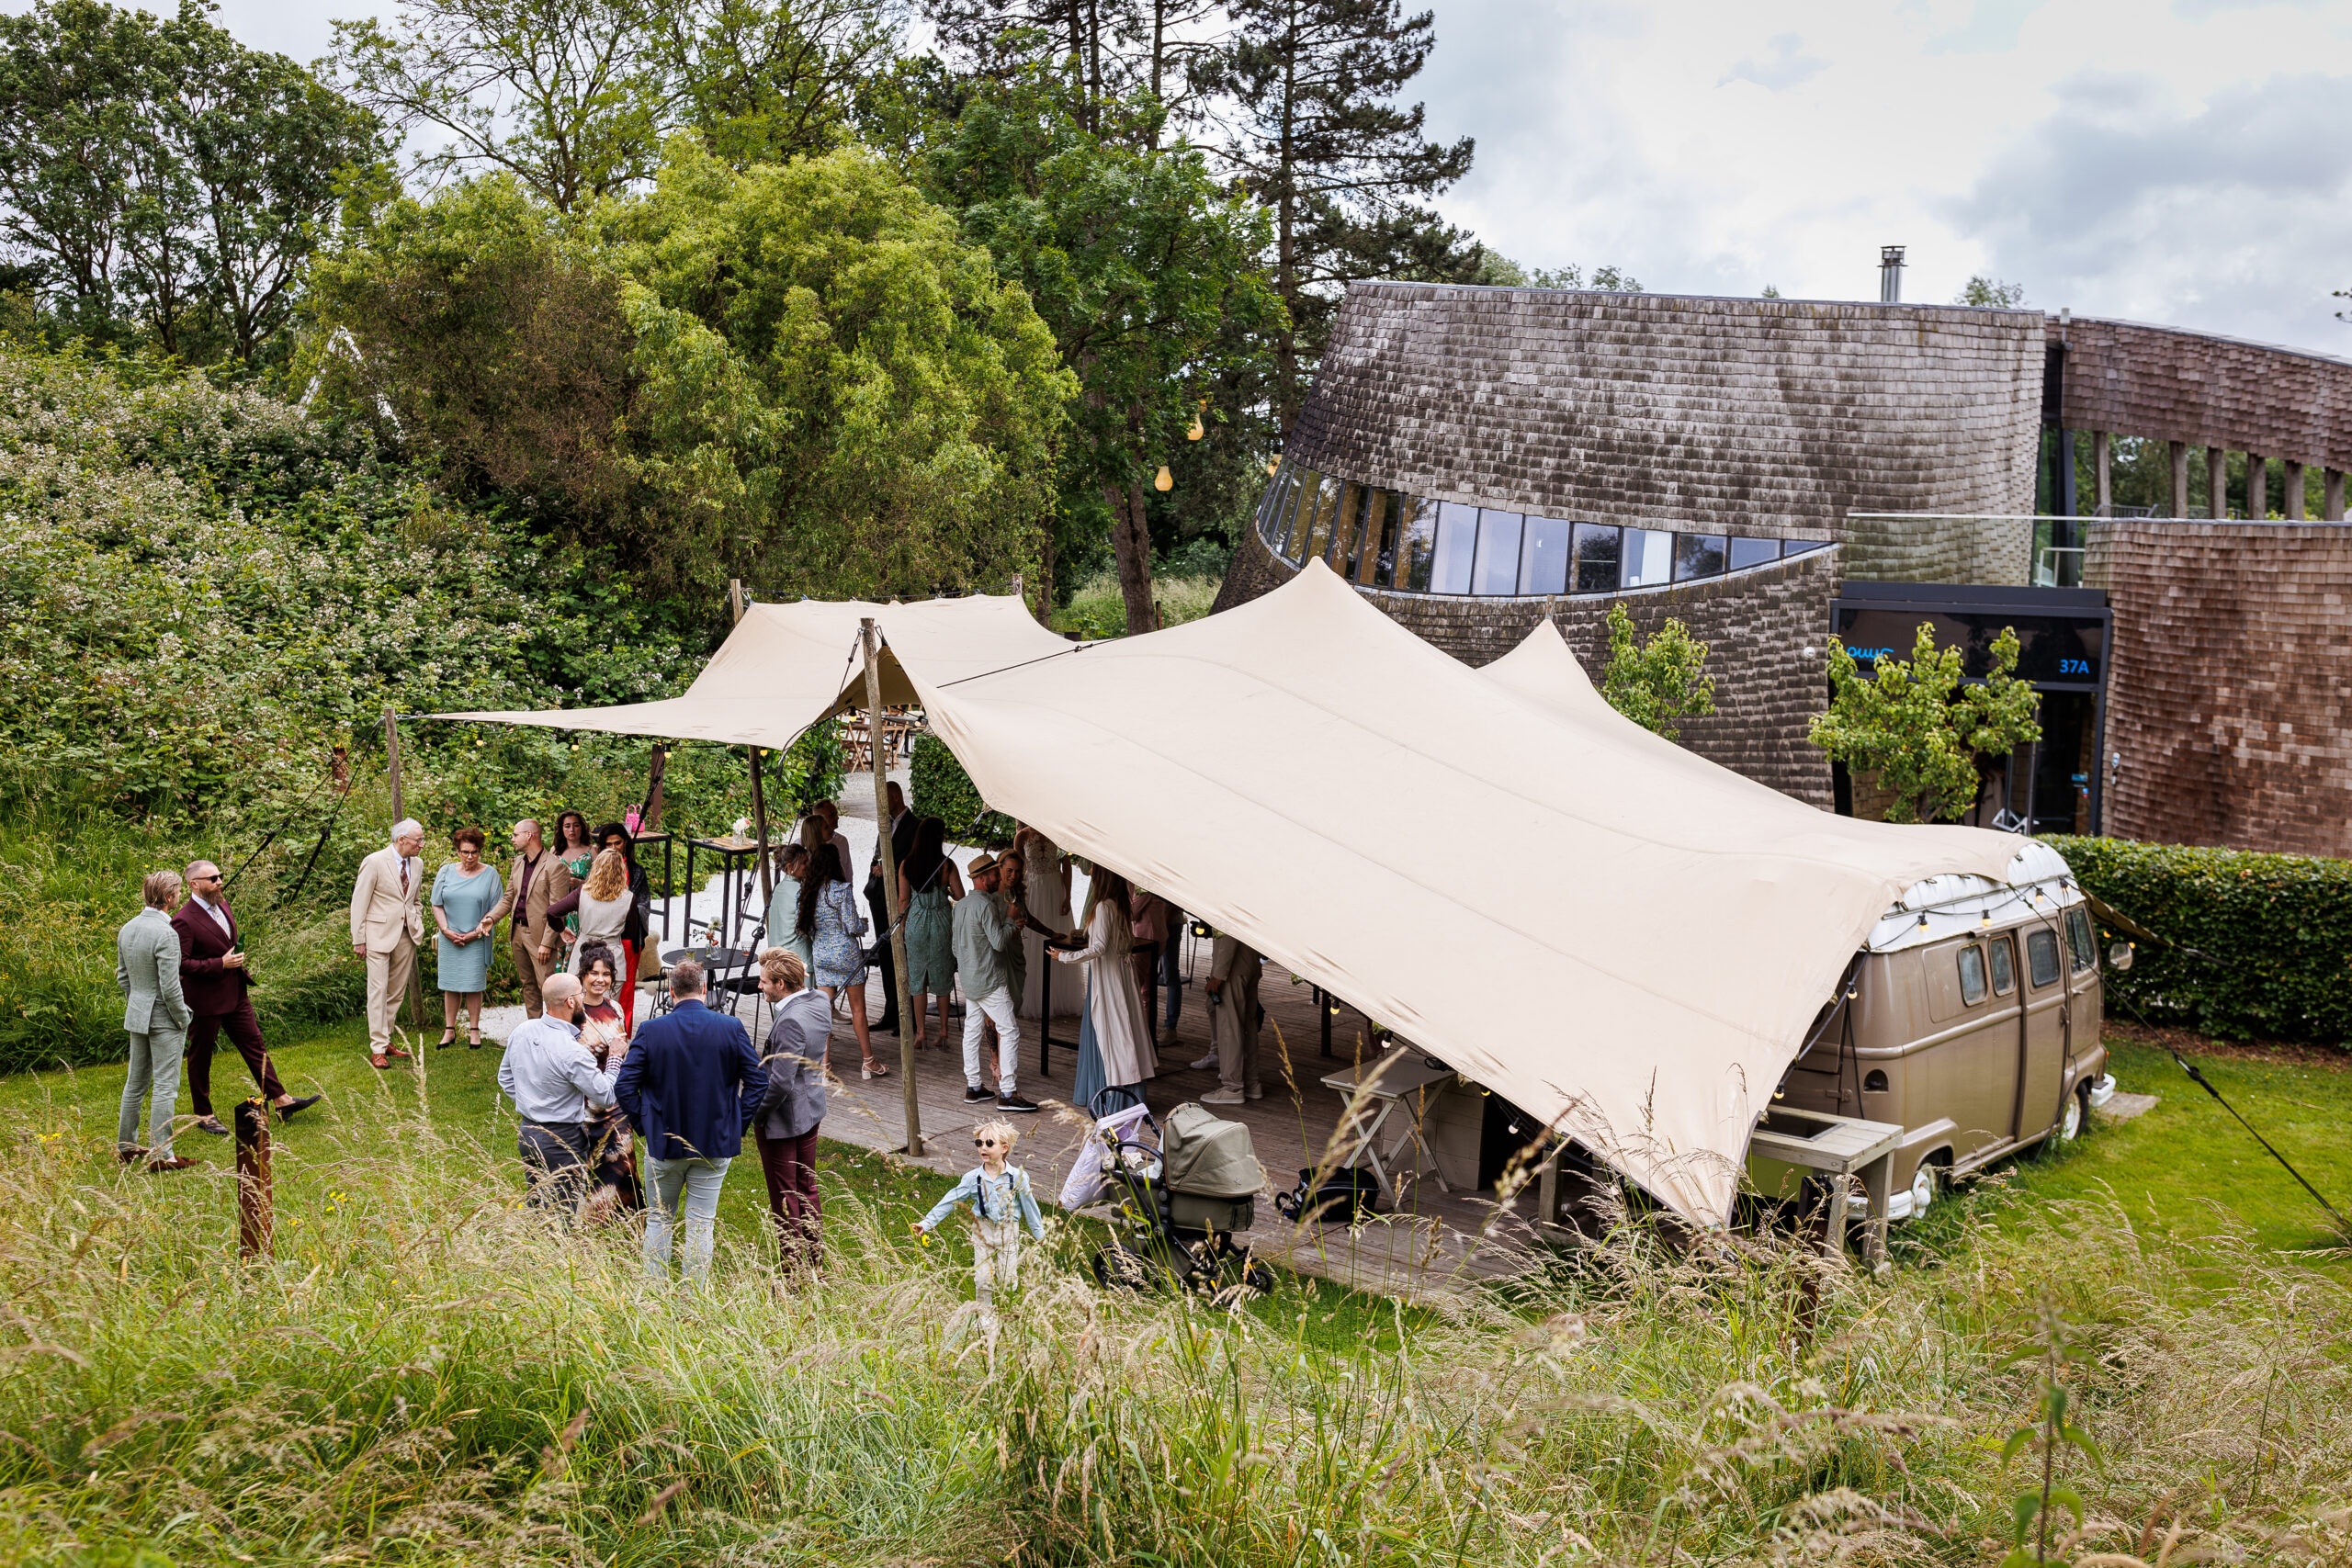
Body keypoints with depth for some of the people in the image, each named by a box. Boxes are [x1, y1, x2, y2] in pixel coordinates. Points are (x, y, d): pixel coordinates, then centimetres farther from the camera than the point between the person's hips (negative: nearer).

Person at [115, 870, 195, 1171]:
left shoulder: (127, 928, 4)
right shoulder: (166, 934, -22)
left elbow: (122, 975, 14)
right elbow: (170, 987, -22)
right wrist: (183, 1019, -9)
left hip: (136, 1014, 8)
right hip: (163, 1017, -8)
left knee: (136, 1082, 19)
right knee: (165, 1086, -2)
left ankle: (126, 1146, 29)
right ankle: (160, 1155, 0)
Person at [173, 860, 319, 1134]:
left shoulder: (222, 904, 7)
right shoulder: (184, 921, -20)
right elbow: (180, 964, -24)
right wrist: (220, 964, -24)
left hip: (235, 993, 8)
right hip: (205, 1000, -8)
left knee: (255, 1045, 9)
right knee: (200, 1057, 8)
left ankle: (282, 1101, 12)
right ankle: (203, 1115, 21)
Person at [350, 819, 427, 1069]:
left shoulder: (417, 864, 10)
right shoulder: (374, 862, -9)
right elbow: (359, 902, -7)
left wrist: (418, 925, 9)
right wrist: (358, 940, -8)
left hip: (407, 936, 6)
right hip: (379, 935, -6)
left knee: (397, 992, 10)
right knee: (378, 991, -6)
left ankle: (385, 1040, 20)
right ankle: (378, 1049, -3)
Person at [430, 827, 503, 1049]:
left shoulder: (490, 874, 0)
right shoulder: (446, 872, 5)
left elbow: (496, 910, -2)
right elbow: (437, 905, 8)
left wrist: (477, 932, -10)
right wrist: (446, 930, -5)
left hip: (476, 941, -2)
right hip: (449, 940, 2)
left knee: (473, 985, 0)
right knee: (450, 985, 6)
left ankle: (474, 1031, 9)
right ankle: (449, 1030, 14)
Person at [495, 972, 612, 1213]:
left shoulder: (521, 1031, -2)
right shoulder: (572, 1052, -25)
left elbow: (505, 1079, 13)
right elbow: (606, 1096, -15)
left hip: (526, 1132, 8)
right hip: (562, 1140, -8)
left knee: (536, 1205, 20)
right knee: (563, 1215, 2)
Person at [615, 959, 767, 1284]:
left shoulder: (651, 1031, -11)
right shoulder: (731, 1027, -9)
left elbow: (624, 1086, -9)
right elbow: (758, 1081, -5)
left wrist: (643, 1126, 3)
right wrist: (737, 1126, 3)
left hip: (663, 1142, 0)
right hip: (715, 1145, 0)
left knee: (658, 1220, 18)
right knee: (701, 1224, 9)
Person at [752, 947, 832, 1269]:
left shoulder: (790, 1022, -29)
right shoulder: (819, 1002, -4)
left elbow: (780, 1082, -28)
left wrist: (755, 1115, -16)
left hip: (782, 1120, -9)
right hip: (811, 1109, 9)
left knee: (784, 1198, 6)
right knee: (807, 1187, 21)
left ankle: (795, 1273, 16)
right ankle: (814, 1264, 31)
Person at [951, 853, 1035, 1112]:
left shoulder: (961, 904, 11)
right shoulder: (986, 904, -18)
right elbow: (999, 941, -22)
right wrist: (1011, 921, -5)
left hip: (969, 980, 9)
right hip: (990, 981, -9)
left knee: (972, 1031, 13)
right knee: (1010, 1031, -7)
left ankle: (972, 1088, 18)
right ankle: (1007, 1093, -10)